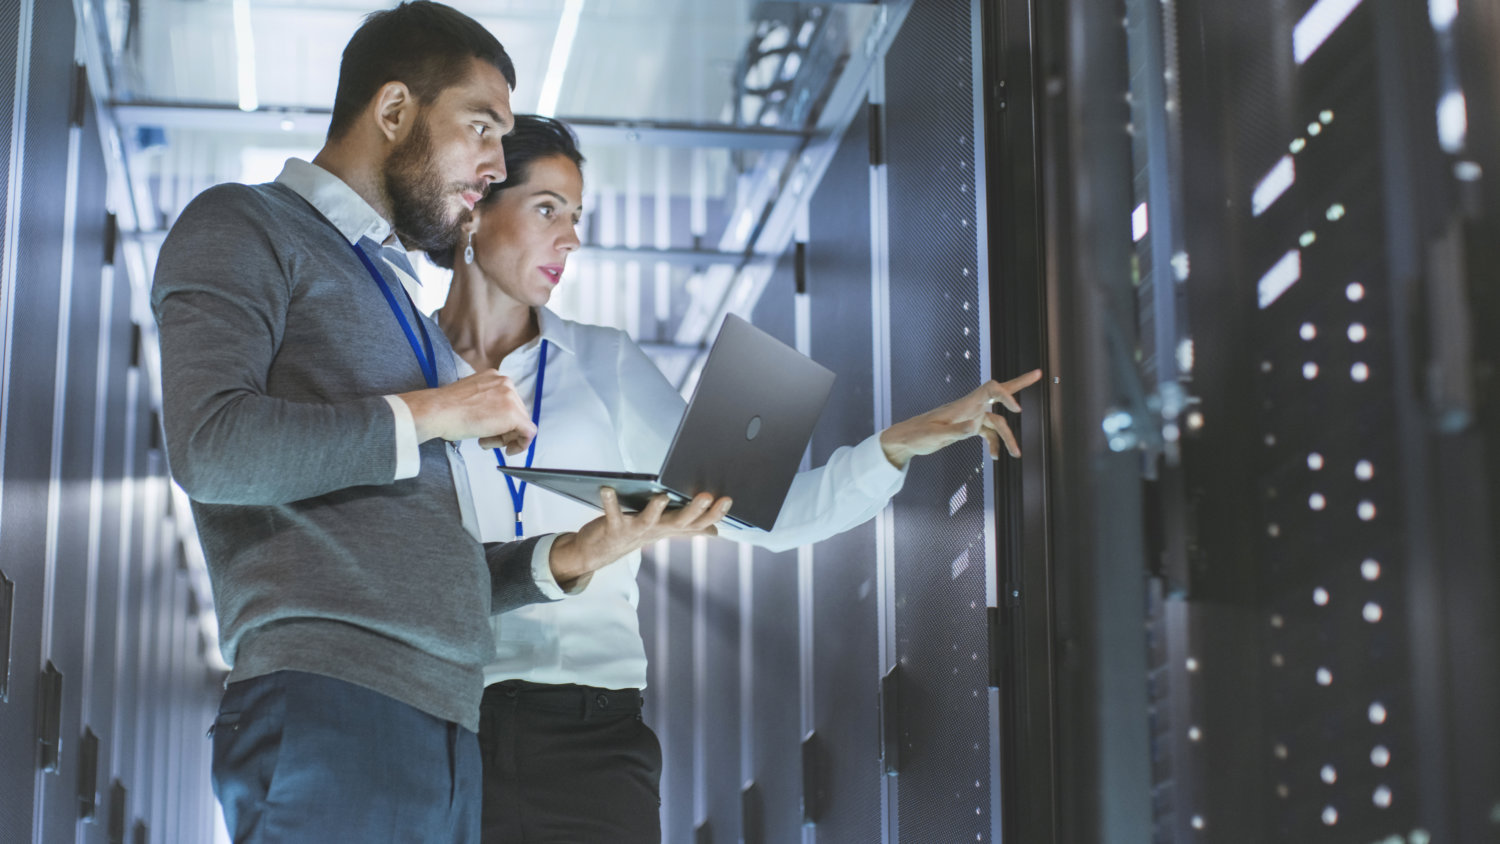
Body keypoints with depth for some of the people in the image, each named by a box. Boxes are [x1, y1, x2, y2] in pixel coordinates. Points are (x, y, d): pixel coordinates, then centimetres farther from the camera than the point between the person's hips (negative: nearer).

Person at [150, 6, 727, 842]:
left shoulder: (397, 300, 29)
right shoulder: (244, 229, 6)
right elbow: (212, 445, -13)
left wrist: (573, 555, 9)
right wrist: (430, 413, -5)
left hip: (446, 727, 8)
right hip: (330, 708, -7)